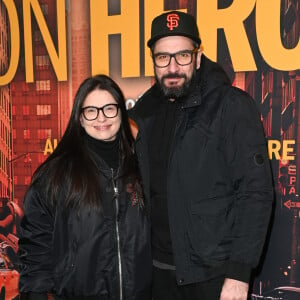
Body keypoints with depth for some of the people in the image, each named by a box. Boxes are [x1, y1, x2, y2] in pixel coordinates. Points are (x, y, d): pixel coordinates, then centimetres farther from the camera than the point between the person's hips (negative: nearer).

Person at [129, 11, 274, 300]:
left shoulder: (232, 106, -12)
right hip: (159, 268, 5)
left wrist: (239, 272, -18)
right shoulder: (147, 110, 4)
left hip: (213, 272, -4)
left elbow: (255, 192, -15)